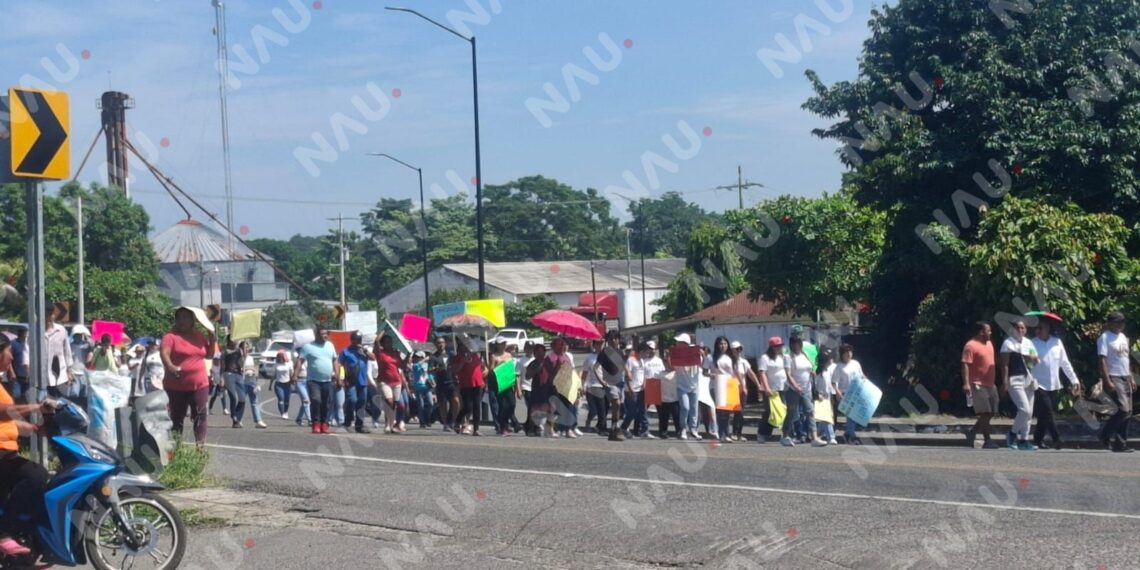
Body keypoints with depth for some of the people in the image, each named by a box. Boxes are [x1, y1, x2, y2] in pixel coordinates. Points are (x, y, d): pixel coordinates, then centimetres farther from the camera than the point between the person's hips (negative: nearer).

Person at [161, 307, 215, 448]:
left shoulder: (200, 336, 11)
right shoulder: (171, 336, -4)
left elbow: (209, 356, 20)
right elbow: (164, 354, -19)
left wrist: (212, 340, 4)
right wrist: (170, 366, -39)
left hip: (200, 385, 4)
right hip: (176, 386, -3)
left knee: (200, 416, -1)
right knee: (177, 417, 4)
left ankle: (201, 445, 0)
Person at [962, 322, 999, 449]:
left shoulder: (989, 343, 16)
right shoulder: (971, 346, -12)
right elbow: (965, 365, -19)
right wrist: (966, 383, -27)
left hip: (990, 385, 9)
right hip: (978, 385, -9)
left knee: (990, 413, 9)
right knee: (985, 413, -9)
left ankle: (972, 432, 22)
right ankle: (987, 441, -4)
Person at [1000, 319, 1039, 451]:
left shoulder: (1028, 343, 15)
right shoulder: (1008, 343, -5)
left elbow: (1035, 361, 21)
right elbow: (1005, 364, -10)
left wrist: (1031, 358, -3)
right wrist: (1005, 382, -18)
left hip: (1028, 379, 7)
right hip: (1015, 380, -7)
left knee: (1029, 412, 7)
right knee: (1025, 409, -17)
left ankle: (1024, 440, 15)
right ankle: (1012, 434, 2)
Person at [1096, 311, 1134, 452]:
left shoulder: (1122, 337, 18)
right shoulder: (1105, 338, -7)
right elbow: (1102, 360, -14)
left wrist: (1131, 378, 17)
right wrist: (1108, 381, -21)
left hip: (1125, 378, 8)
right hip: (1114, 378, -8)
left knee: (1127, 412, 4)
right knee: (1123, 409, -18)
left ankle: (1120, 444, 8)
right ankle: (1106, 434, -1)